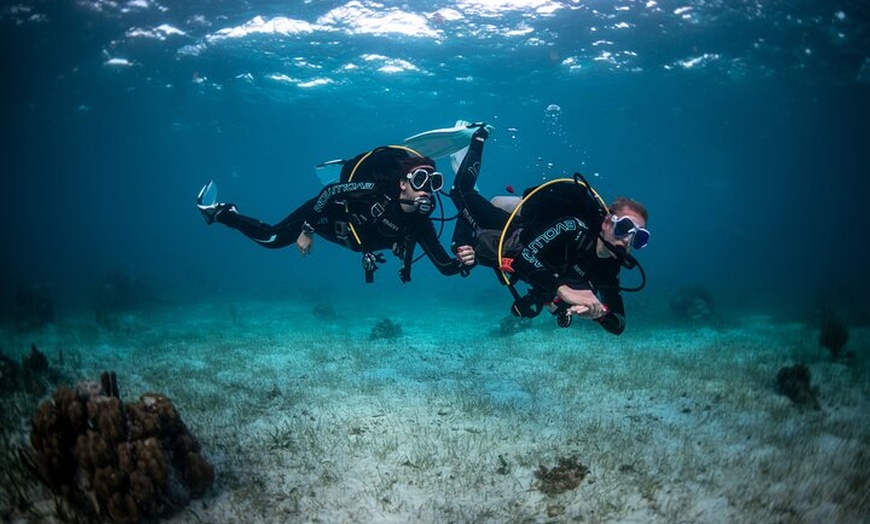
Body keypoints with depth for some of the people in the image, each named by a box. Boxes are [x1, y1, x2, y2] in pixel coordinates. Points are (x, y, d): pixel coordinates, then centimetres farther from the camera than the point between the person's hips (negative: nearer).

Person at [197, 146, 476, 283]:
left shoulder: (420, 224, -27)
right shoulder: (375, 191, -41)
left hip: (352, 236, 5)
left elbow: (444, 266, -26)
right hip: (328, 214, -5)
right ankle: (219, 212, 31)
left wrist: (463, 263, -49)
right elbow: (330, 191, -28)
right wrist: (307, 230, -27)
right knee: (271, 238, 5)